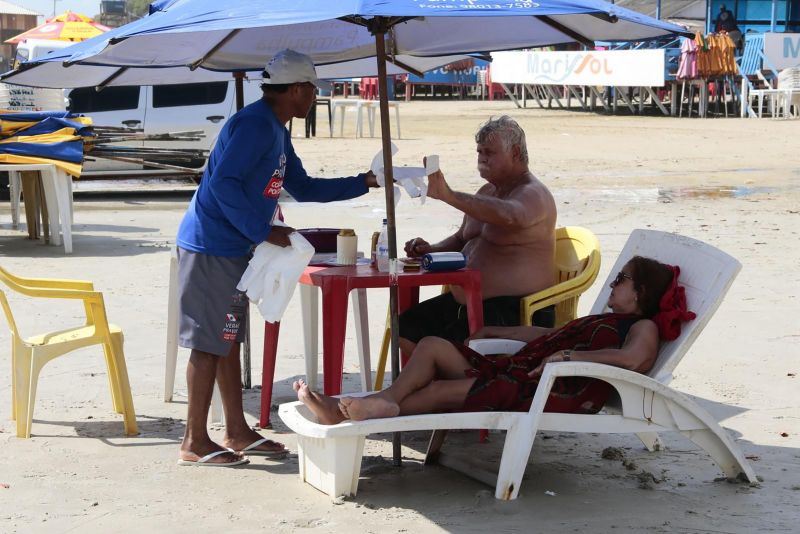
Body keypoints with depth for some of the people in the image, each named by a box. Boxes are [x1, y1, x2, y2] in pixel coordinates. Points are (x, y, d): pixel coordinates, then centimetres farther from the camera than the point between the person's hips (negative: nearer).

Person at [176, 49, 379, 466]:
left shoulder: (276, 132, 17)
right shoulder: (255, 124, -16)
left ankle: (237, 432, 22)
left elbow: (303, 188, 26)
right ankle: (195, 443, 1)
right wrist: (264, 231, -23)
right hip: (210, 248, -10)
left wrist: (362, 183, 22)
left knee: (227, 341, 14)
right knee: (209, 344, -5)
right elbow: (222, 182, -25)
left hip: (231, 250, 10)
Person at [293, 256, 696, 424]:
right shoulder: (601, 321, 31)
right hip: (519, 371, 10)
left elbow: (632, 359, -23)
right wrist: (492, 332, 38)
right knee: (433, 346, -2)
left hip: (560, 393, -10)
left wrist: (569, 356, -26)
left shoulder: (643, 328, 1)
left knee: (444, 389, -22)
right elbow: (546, 335, 37)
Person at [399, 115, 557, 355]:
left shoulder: (532, 194, -10)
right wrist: (431, 250, 9)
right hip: (466, 300, 9)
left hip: (515, 309, -9)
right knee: (406, 328, -5)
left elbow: (508, 215, -35)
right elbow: (462, 239, 31)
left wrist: (450, 196, -43)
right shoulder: (487, 192, 19)